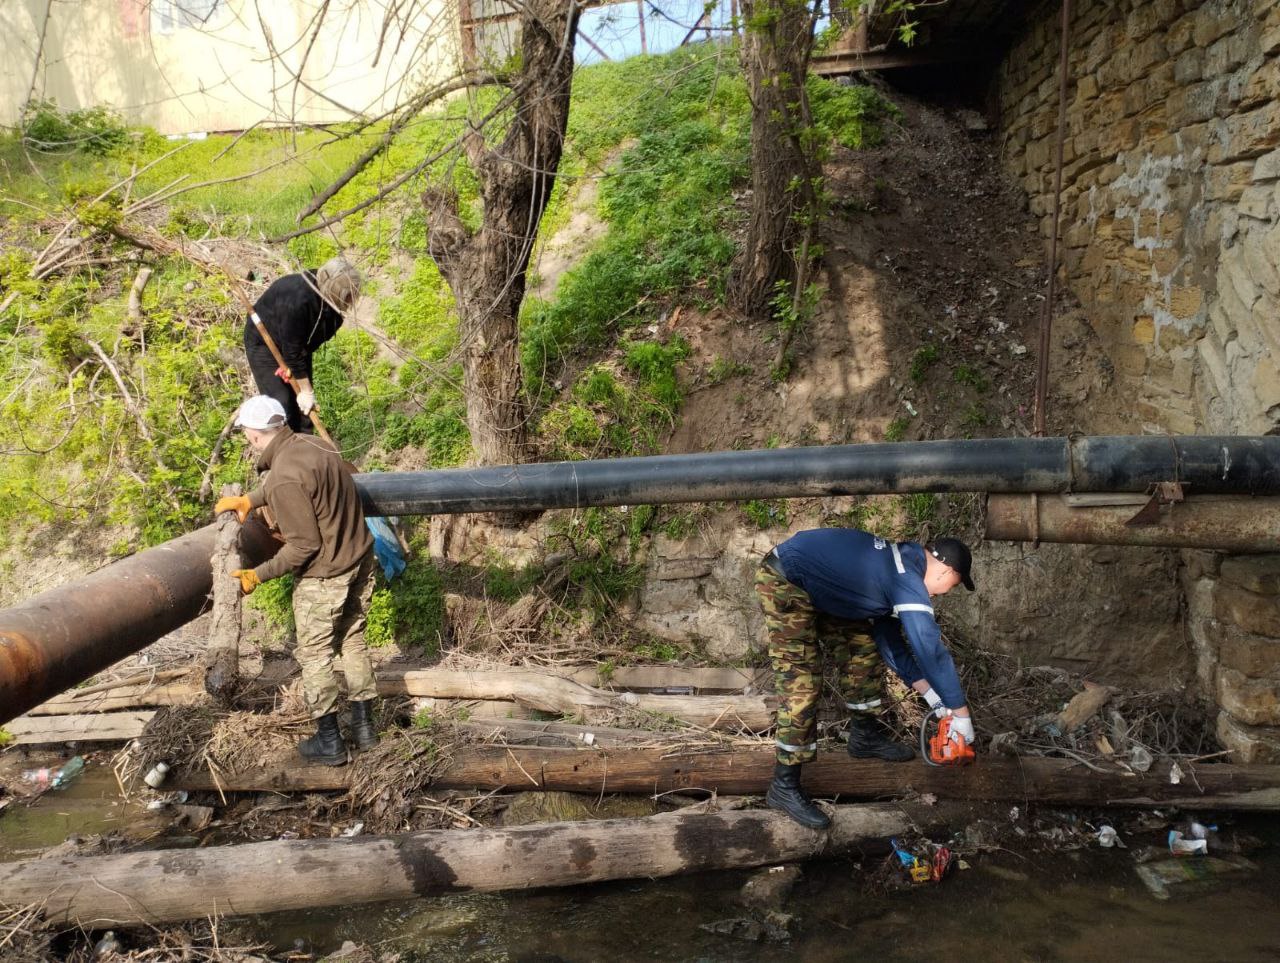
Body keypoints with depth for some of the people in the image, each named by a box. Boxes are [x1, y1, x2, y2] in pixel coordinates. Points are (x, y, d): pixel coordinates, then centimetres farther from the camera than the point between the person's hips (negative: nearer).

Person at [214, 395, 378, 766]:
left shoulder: (285, 479, -26)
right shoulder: (312, 443, 0)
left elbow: (304, 546, -22)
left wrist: (258, 575, -12)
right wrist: (248, 500, 28)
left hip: (324, 577, -8)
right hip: (361, 561, 8)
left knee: (315, 653, 9)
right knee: (353, 641, 20)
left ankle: (329, 741, 19)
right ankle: (364, 726, 29)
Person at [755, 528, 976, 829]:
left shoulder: (897, 563, 12)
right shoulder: (909, 582, -18)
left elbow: (890, 639, 18)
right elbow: (932, 652, -14)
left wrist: (931, 696, 19)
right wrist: (961, 714, -2)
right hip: (785, 584, -10)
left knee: (861, 645, 14)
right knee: (801, 683, -10)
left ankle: (865, 736, 31)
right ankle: (784, 787, -2)